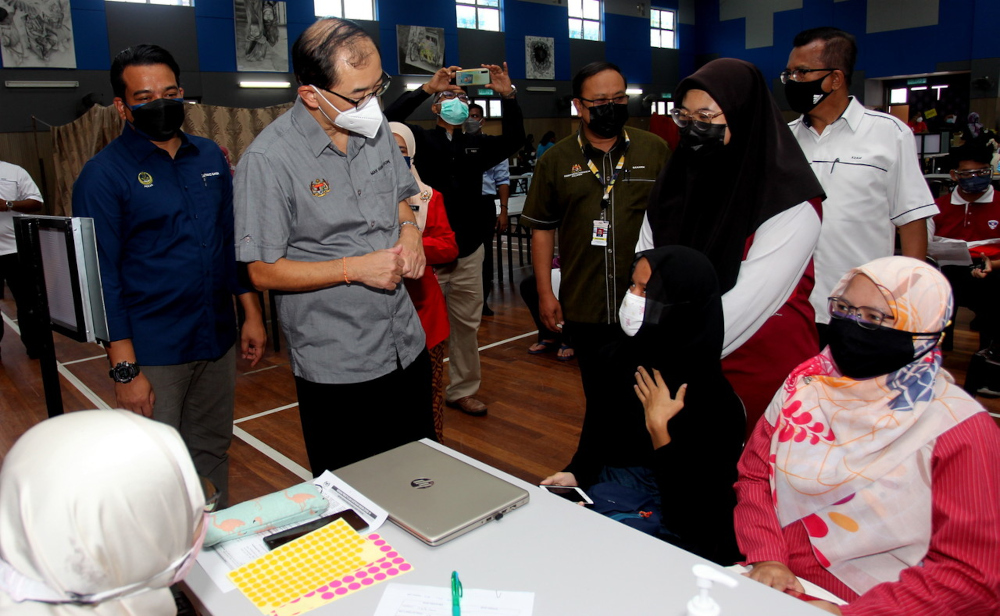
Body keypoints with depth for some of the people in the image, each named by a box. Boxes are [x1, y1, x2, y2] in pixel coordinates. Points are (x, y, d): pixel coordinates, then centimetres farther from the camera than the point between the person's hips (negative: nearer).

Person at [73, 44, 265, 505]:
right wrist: (124, 368, -14)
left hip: (217, 341, 5)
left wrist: (252, 314, 9)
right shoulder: (104, 175, -7)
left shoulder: (210, 157, 8)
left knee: (212, 453, 17)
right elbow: (102, 279, -10)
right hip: (153, 352, -5)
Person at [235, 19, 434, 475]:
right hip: (336, 365, -6)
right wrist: (356, 269, -21)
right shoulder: (269, 159, -18)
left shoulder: (377, 128, 2)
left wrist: (410, 229, -5)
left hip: (407, 346, 6)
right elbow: (264, 272, -14)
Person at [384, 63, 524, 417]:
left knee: (466, 324, 12)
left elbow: (514, 139, 3)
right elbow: (388, 122, -15)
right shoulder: (420, 140, 2)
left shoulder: (475, 146, 13)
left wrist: (508, 97, -12)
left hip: (469, 252, 4)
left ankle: (462, 390, 26)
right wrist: (427, 88, -20)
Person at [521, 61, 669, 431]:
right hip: (584, 306, 1)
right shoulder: (556, 160, 3)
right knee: (599, 396, 16)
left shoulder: (655, 150, 2)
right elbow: (542, 228, 5)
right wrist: (545, 293, 1)